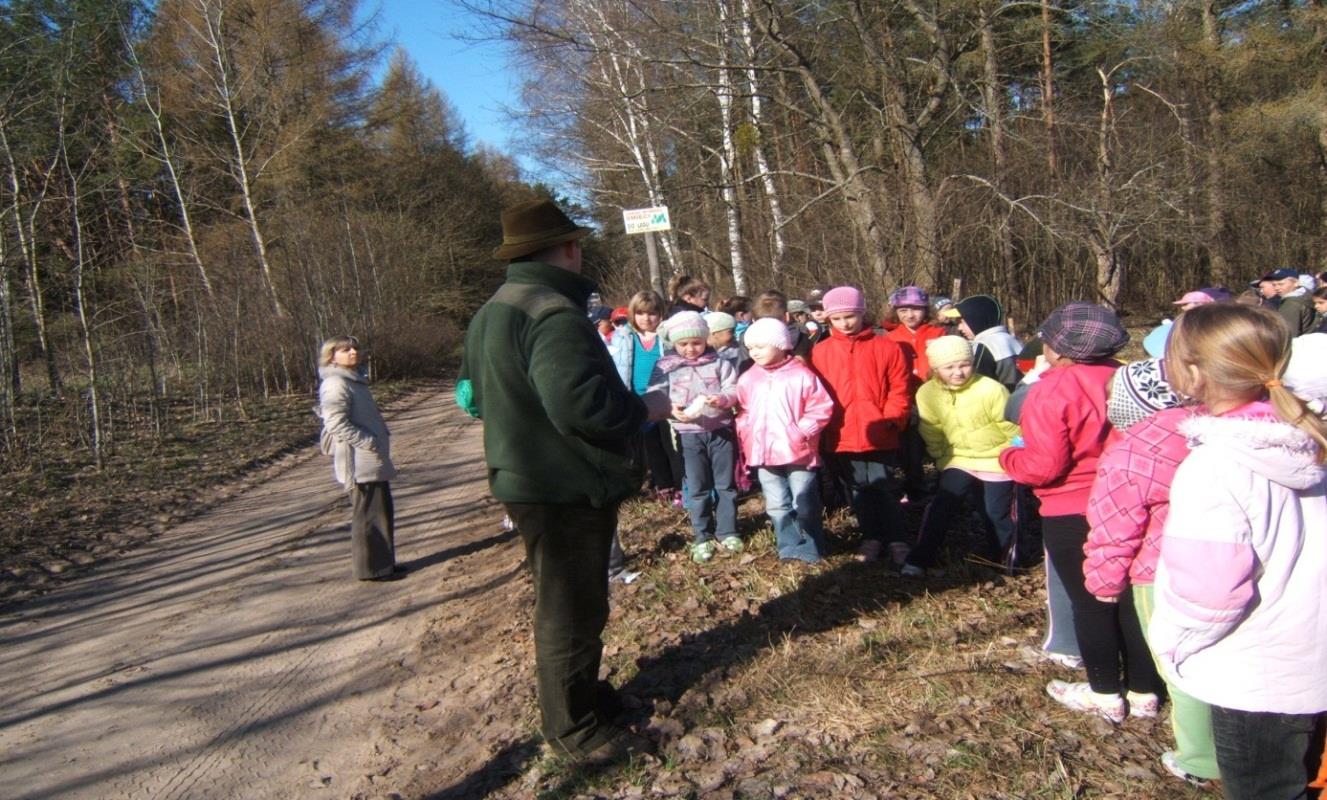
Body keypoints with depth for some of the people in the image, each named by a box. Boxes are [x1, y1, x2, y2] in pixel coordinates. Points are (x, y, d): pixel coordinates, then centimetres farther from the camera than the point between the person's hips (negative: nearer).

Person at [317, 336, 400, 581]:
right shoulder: (335, 385, -13)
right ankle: (370, 568, 5)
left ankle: (382, 563, 23)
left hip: (372, 461, 10)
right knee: (368, 514, -4)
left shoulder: (356, 380, 17)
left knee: (382, 511, 14)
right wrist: (369, 442, -22)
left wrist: (380, 441, 14)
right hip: (360, 463, -10)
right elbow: (337, 424, -22)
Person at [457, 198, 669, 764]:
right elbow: (580, 401, -34)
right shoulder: (555, 314, -23)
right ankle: (573, 728, 18)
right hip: (566, 487, -10)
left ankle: (579, 693, 40)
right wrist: (643, 409, -18)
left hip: (523, 479, 10)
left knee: (565, 599, 24)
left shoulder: (492, 313, 11)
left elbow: (472, 392, 20)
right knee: (572, 607, 3)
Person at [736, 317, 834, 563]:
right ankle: (789, 547, 24)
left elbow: (821, 408, -10)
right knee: (777, 506, 12)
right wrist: (745, 436, 0)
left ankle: (810, 548, 19)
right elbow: (743, 412, 14)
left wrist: (801, 432, -16)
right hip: (764, 454, 5)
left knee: (804, 504, 5)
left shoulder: (801, 375, -10)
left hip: (797, 452, -5)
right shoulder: (748, 379, 5)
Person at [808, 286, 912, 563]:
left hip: (879, 437, -2)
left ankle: (897, 540, 19)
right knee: (858, 492, 14)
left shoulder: (886, 348, -1)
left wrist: (890, 421, -10)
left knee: (886, 490, 5)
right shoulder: (820, 352, 3)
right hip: (842, 438, 2)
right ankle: (871, 537, 28)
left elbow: (899, 390, 0)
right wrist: (826, 425, -5)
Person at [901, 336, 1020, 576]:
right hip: (958, 461, 2)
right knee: (940, 506, -12)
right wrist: (942, 459, 8)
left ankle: (1004, 561, 29)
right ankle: (918, 560, -7)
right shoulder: (927, 393, -12)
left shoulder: (991, 390, -23)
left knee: (996, 515, 5)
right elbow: (932, 436, 2)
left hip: (997, 462, -2)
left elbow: (1011, 428, -11)